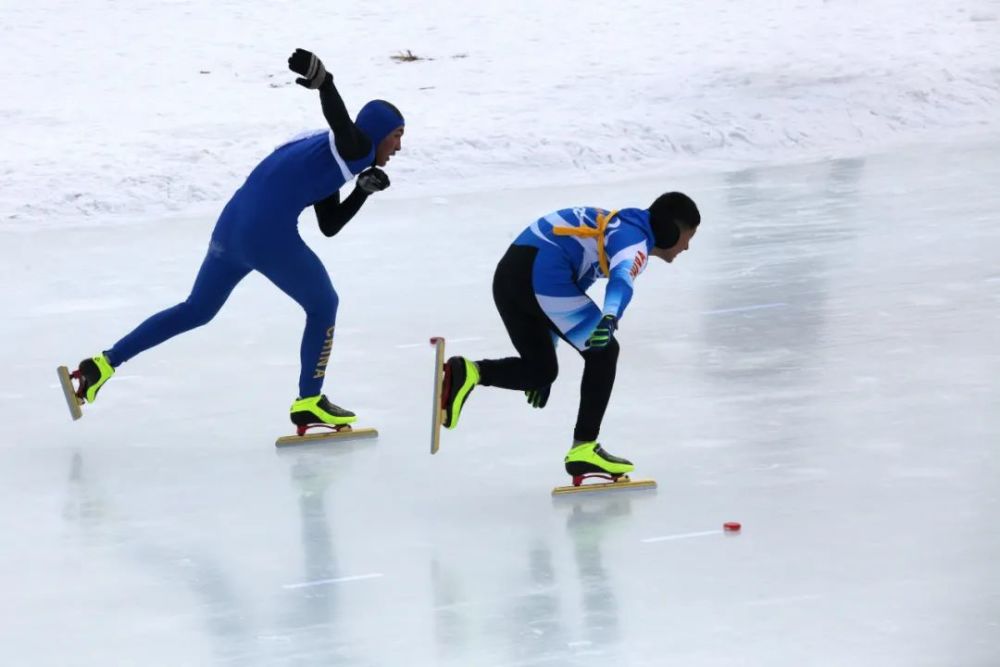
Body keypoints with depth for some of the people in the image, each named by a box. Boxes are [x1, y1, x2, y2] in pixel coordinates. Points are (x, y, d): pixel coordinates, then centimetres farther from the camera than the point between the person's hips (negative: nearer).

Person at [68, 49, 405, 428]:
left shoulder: (327, 155, 26)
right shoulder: (356, 147, -1)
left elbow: (329, 226, 27)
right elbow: (338, 116, -25)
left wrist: (364, 190, 17)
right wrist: (322, 80, -46)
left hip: (231, 226, 9)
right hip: (270, 236, -9)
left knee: (197, 310, 23)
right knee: (323, 306, 12)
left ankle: (105, 364, 19)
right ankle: (309, 402, 17)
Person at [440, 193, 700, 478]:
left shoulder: (617, 226, 30)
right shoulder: (635, 240, 0)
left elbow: (570, 290, 36)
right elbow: (621, 279, -24)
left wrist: (549, 342, 40)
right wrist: (609, 319, -43)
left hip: (508, 273, 9)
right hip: (542, 274, -9)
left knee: (541, 369, 17)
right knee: (603, 351, 0)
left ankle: (467, 373, -6)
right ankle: (584, 448, -3)